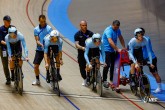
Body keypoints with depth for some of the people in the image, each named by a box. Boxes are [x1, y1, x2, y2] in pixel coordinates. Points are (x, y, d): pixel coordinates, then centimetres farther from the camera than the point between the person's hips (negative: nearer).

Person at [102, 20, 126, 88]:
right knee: (107, 65, -12)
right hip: (106, 50, -8)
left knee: (113, 65, 7)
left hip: (113, 50, 8)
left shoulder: (117, 30, 5)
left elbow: (121, 38, 14)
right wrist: (117, 49, -33)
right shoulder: (109, 31, -21)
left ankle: (112, 80, 15)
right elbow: (110, 42, -29)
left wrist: (124, 48, 4)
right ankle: (104, 80, -7)